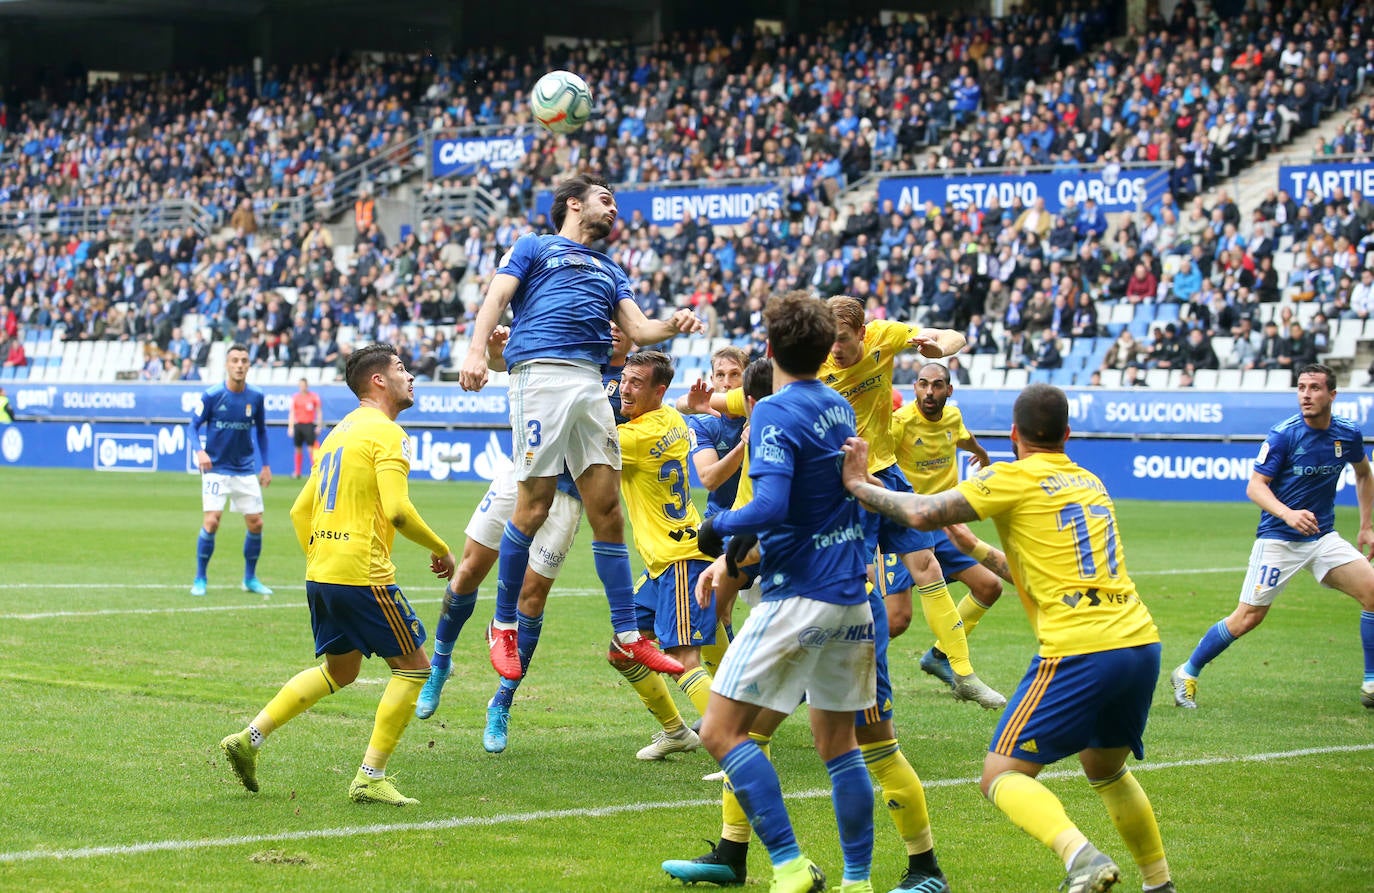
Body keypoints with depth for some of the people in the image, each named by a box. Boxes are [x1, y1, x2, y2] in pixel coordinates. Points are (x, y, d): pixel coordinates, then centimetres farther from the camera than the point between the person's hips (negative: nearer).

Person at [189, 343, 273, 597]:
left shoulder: (256, 397, -2)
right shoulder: (211, 396, -11)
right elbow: (194, 425, -3)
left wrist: (266, 465, 10)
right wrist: (200, 450, -22)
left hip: (245, 470, 4)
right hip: (216, 469, -4)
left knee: (256, 523, 2)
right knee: (211, 521, -15)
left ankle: (250, 578, 20)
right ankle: (200, 579, 0)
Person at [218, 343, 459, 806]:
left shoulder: (341, 431, 19)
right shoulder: (385, 432, -9)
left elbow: (300, 511, 21)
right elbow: (397, 510, -21)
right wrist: (441, 549, -7)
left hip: (320, 573, 9)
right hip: (362, 573, -9)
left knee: (339, 670, 23)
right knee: (413, 667, 2)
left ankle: (250, 738, 16)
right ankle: (370, 777, -2)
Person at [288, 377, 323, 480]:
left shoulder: (314, 396, 3)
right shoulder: (295, 397, 7)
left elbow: (319, 412, 7)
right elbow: (291, 413, 7)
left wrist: (318, 426, 1)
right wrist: (290, 427, -1)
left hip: (309, 424, -2)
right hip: (298, 424, 2)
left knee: (311, 449, -9)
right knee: (298, 450, 5)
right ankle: (297, 472, 12)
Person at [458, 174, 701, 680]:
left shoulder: (609, 272, 31)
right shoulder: (534, 249, 16)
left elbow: (636, 329, 19)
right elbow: (497, 298, 3)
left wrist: (672, 325, -3)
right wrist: (477, 350, -14)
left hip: (591, 384, 5)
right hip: (541, 371, -5)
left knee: (607, 507, 0)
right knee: (534, 507, -9)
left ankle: (628, 637, 1)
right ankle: (503, 625, 5)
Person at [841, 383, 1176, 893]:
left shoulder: (1014, 478, 0)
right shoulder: (1090, 483, 21)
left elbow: (925, 514, -10)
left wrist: (858, 484, 5)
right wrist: (977, 551, 42)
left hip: (1079, 652, -7)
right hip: (1141, 643, 7)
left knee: (1001, 777, -2)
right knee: (1105, 771, 30)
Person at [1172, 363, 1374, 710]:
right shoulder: (1283, 434, -15)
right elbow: (1255, 486, -16)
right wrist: (1288, 514, -34)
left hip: (1323, 536, 4)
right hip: (1277, 539, -4)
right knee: (1248, 617, -5)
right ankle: (1186, 674, 14)